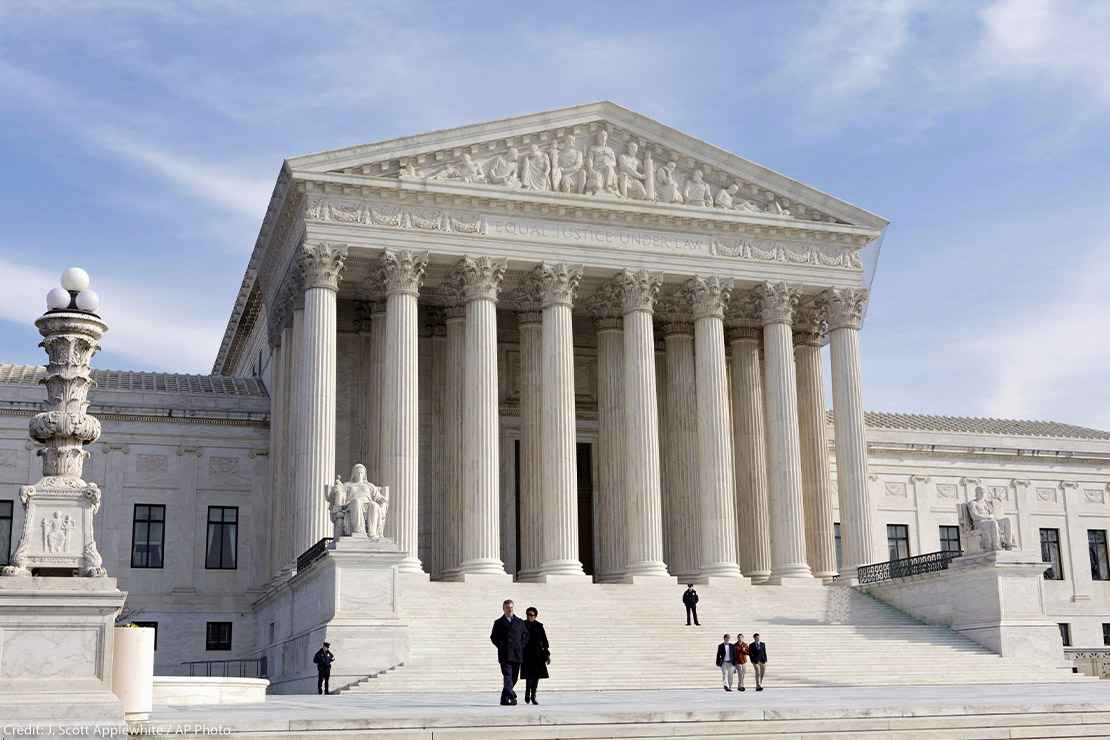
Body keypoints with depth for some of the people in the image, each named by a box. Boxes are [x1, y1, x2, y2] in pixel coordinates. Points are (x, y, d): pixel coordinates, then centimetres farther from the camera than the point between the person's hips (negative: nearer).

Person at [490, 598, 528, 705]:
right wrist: (501, 646, -4)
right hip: (505, 655, -4)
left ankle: (504, 699, 24)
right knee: (507, 676, -14)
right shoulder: (499, 623, 6)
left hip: (517, 655, 4)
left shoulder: (520, 622, 13)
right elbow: (493, 637, 6)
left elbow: (525, 635, 18)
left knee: (514, 677, 8)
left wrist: (521, 646, 5)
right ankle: (511, 697, -20)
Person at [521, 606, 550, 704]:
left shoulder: (539, 626, 7)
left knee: (536, 676, 4)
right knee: (529, 675, -14)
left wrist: (547, 654, 5)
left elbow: (544, 641, 9)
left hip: (537, 655, 3)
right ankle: (527, 695, 2)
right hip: (526, 655, -3)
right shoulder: (522, 625, 2)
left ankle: (533, 697, 15)